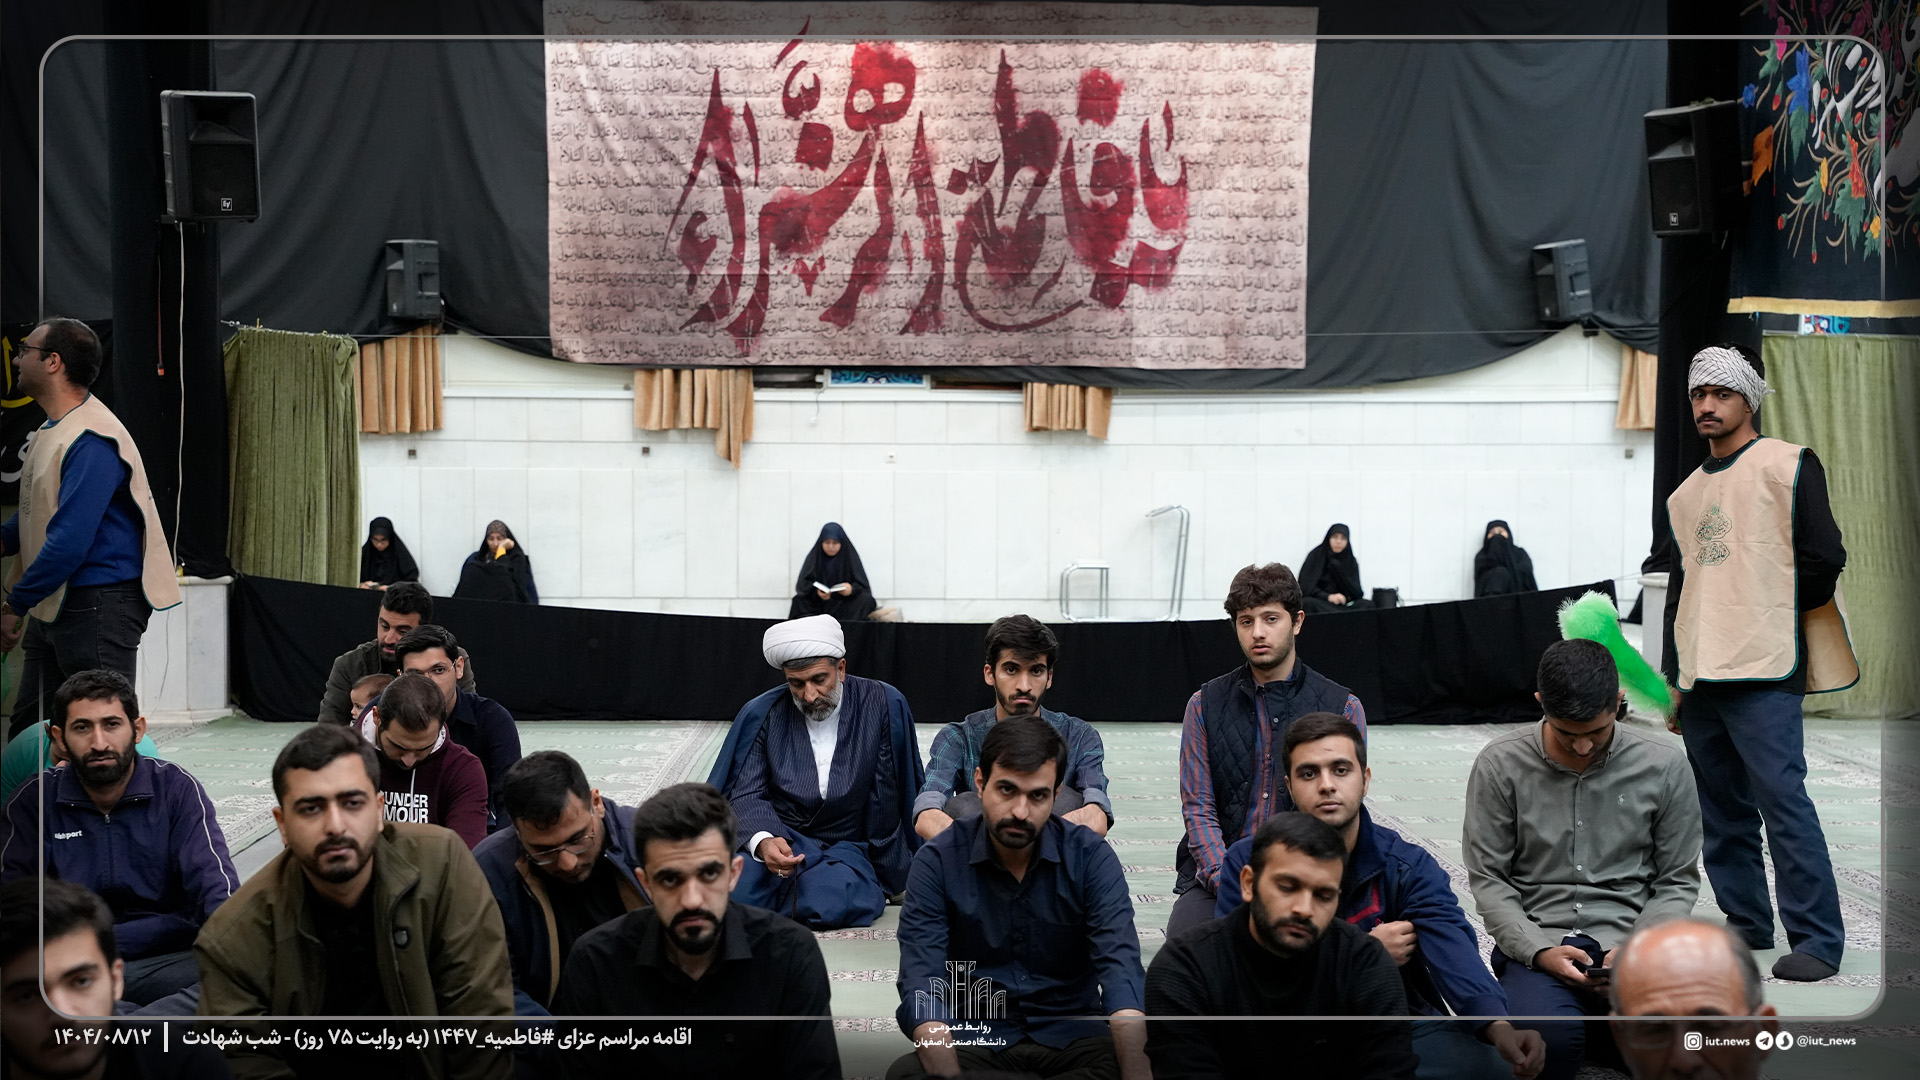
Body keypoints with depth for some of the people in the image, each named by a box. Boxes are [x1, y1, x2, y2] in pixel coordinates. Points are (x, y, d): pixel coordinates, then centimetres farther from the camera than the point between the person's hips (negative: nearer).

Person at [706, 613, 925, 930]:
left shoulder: (883, 705, -5)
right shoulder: (761, 714, -1)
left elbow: (888, 796, -1)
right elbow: (746, 795, -6)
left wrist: (884, 868, 2)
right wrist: (763, 841, -28)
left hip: (846, 847, 0)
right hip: (776, 839, 1)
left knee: (829, 902, -35)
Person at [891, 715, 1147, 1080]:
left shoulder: (1091, 857, -6)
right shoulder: (937, 861, -7)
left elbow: (1121, 971, -18)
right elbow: (922, 987, -17)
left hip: (1070, 1032, 0)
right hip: (976, 1036, 1)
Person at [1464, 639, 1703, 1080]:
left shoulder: (1664, 766, 1)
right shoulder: (1500, 765, -2)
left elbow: (1678, 881, 7)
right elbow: (1487, 879, 0)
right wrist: (1538, 951, -15)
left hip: (1631, 939, 2)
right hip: (1535, 939, -2)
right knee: (1545, 1040, -33)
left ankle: (1588, 1025, 3)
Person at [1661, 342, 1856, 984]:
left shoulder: (1787, 465, 0)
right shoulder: (1686, 494, 19)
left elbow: (1823, 558, -8)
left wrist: (1773, 616, 4)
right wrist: (1671, 679, 17)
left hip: (1762, 672, -7)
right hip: (1699, 677, 7)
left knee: (1782, 799, -11)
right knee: (1723, 811, 10)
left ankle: (1817, 940, -5)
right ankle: (1746, 922, 20)